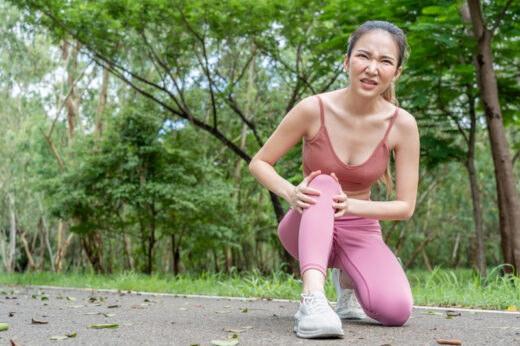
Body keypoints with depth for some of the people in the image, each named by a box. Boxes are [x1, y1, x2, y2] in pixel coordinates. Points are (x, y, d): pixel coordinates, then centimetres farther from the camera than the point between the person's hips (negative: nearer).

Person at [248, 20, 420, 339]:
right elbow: (259, 163, -8)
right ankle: (313, 298, -46)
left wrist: (350, 206, -28)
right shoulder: (314, 109, -18)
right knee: (322, 185, -35)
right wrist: (290, 193, -29)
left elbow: (406, 206, -10)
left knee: (396, 311, -25)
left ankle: (346, 278, 9)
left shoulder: (402, 125, -14)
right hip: (307, 227, -2)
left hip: (360, 231, 2)